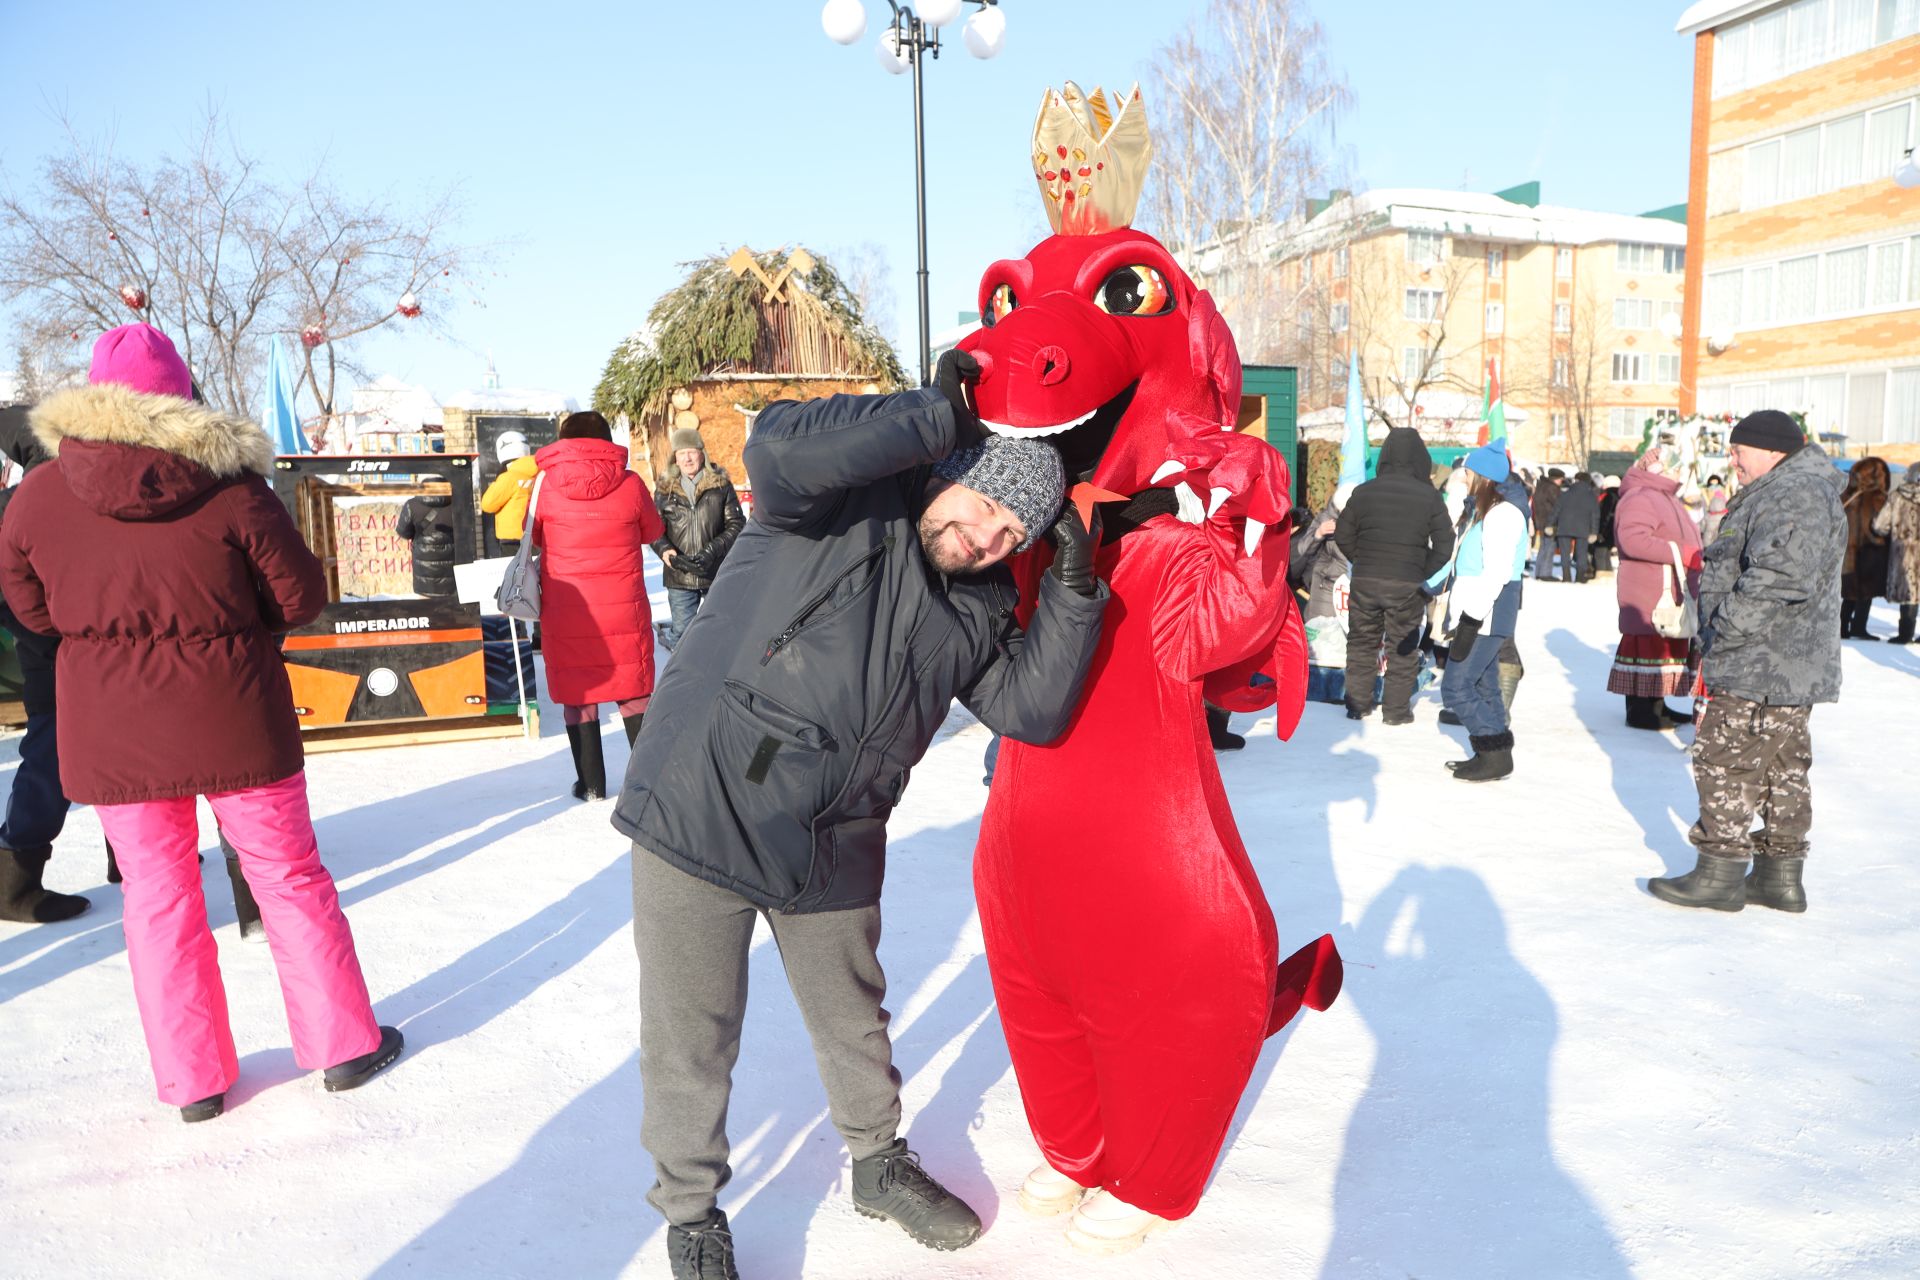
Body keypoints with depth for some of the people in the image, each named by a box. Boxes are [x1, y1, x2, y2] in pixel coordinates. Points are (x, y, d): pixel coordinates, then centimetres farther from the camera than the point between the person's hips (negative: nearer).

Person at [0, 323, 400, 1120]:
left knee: (158, 896, 13)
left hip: (112, 735, 2)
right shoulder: (231, 487, -13)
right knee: (288, 878, 11)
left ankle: (193, 1081, 21)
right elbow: (301, 596, -7)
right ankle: (344, 1045, 20)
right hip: (235, 725, -2)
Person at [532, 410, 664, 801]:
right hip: (624, 608, 0)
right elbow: (652, 533, 10)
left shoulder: (545, 484, -5)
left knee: (578, 694, 10)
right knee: (633, 690, 12)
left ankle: (591, 783, 13)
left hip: (565, 611, 0)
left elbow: (533, 537, 9)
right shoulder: (630, 484, -4)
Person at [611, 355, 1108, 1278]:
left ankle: (880, 1165, 48)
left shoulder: (981, 606, 7)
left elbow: (1033, 708, -2)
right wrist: (940, 415, -24)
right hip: (703, 812, -5)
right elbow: (780, 448, -34)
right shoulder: (848, 502, -12)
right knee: (691, 1038, 10)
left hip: (835, 846, 6)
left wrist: (1072, 589, -12)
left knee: (853, 1018, 23)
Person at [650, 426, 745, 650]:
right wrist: (664, 549, -15)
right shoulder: (665, 488, 3)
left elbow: (736, 524, -3)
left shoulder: (721, 485, -2)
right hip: (679, 576, 0)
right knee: (682, 634, 2)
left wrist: (713, 550, -16)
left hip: (718, 573, 0)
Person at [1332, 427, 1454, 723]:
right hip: (1407, 586, -2)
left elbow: (1343, 535, 4)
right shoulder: (1430, 496, -6)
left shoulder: (1364, 491, -1)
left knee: (1361, 642, 15)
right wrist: (1422, 574, 4)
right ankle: (1396, 709, 13)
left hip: (1365, 581, 2)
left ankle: (1358, 703, 19)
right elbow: (1444, 545, -5)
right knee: (1403, 648, 9)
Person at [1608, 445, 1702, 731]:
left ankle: (1657, 705, 21)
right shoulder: (1640, 498, -14)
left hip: (1672, 592, 11)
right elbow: (1632, 539, -29)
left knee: (1667, 647, 13)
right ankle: (1640, 712, -5)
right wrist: (1681, 553, -26)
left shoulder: (1665, 498, 23)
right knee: (1649, 647, -9)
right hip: (1649, 596, -11)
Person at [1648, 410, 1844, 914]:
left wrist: (1725, 628, -21)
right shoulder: (1791, 491, 19)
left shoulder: (1792, 494, -17)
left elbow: (1780, 576, -29)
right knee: (1783, 765, 14)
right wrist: (1724, 633, 18)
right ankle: (1780, 875, 22)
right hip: (1793, 666, 11)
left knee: (1724, 761, -5)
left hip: (1759, 667, -11)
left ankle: (1720, 873, 2)